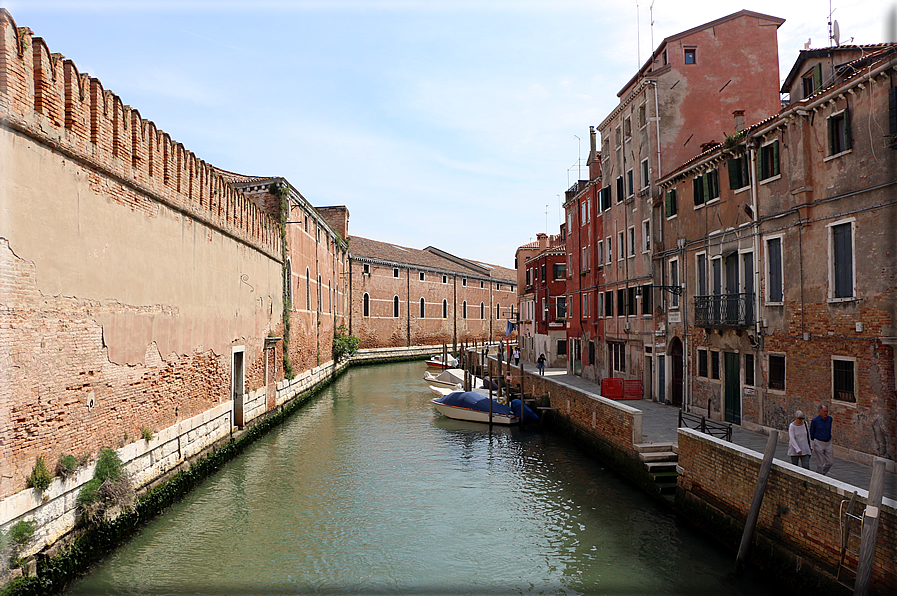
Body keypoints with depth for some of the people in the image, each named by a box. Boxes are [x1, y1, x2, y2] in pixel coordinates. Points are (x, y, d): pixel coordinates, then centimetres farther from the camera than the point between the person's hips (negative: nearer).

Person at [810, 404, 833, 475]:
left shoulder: (830, 419, 1)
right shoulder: (815, 420, -12)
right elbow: (811, 432, 0)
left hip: (828, 443, 5)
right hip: (819, 443, -5)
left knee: (830, 462, 6)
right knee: (820, 463, -2)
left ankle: (823, 473, 29)